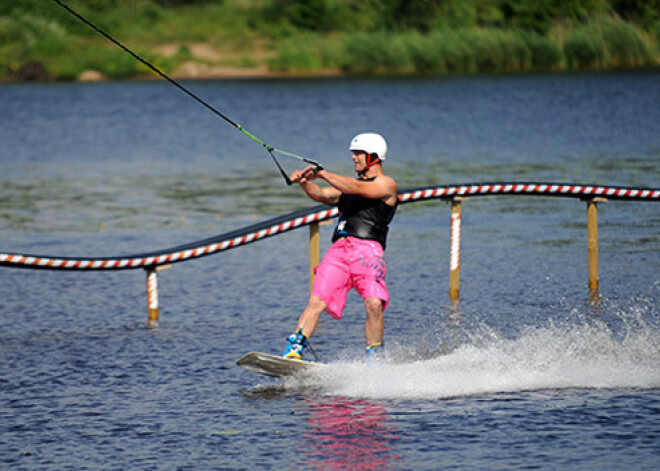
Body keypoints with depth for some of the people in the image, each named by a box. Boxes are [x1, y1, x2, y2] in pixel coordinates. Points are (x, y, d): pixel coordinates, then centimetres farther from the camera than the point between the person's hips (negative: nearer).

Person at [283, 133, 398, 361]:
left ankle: (374, 359, -13)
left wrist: (322, 173, -12)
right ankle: (293, 352, -20)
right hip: (339, 249, 5)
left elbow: (357, 189, -8)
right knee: (317, 301, -11)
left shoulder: (386, 184, 8)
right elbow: (320, 195, 15)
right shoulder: (348, 185, 30)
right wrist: (305, 181, -6)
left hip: (367, 250, -5)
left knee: (374, 304, -23)